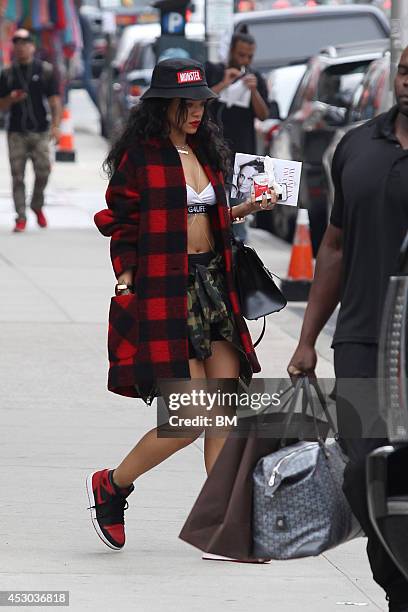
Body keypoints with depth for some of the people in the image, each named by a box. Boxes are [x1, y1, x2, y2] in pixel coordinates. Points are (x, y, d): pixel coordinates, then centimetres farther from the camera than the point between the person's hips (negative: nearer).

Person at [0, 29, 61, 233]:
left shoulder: (45, 70, 5)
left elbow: (55, 101, 1)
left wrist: (55, 126, -11)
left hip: (40, 132, -1)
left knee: (43, 171, -8)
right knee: (17, 176, -5)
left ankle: (37, 206, 18)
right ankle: (21, 217, -2)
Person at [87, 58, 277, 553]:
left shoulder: (206, 151, 14)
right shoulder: (138, 155, -7)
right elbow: (121, 227, -7)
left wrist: (244, 210, 10)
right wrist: (127, 284, -14)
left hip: (211, 284, 7)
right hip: (163, 292, -7)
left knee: (225, 412, 1)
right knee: (190, 418, -10)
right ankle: (110, 487, 12)